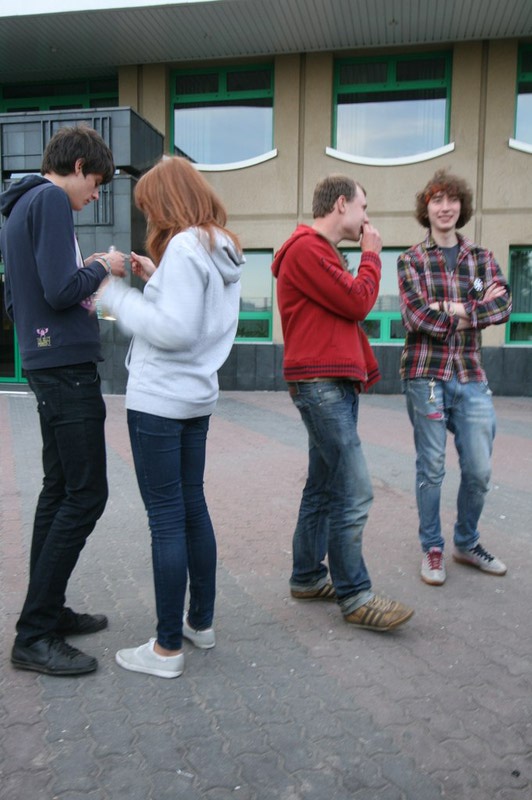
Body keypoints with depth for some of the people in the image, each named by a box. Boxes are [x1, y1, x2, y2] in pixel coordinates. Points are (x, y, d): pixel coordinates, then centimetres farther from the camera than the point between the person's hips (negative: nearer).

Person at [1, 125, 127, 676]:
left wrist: (86, 276, 17)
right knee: (85, 495, -8)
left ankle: (48, 610, 22)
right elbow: (61, 290, -20)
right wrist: (102, 267, -2)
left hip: (47, 365, 10)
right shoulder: (50, 200, -9)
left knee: (61, 490, 13)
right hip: (66, 365, -10)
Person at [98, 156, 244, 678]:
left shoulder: (184, 246, -15)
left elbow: (174, 331, -22)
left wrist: (115, 294, -13)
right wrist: (156, 279, 10)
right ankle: (201, 622, 29)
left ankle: (168, 648, 9)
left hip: (159, 401, -9)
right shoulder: (222, 248, 13)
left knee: (166, 519, -3)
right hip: (197, 398, 9)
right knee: (193, 508, 16)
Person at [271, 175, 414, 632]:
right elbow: (358, 302, -14)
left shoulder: (321, 251, 23)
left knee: (324, 487, 14)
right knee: (353, 491, -9)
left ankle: (307, 577, 25)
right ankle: (354, 597, 2)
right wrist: (371, 255, 3)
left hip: (335, 383, 11)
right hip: (320, 384, -10)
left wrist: (366, 369, 11)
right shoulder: (307, 248, -10)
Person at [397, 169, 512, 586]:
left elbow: (504, 305, -5)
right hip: (426, 374, -3)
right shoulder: (411, 260, 2)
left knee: (479, 469, 6)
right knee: (431, 468, 3)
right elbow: (416, 315, -12)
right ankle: (432, 549, 20)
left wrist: (455, 310, -16)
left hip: (471, 376, 3)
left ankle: (467, 543, 28)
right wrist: (478, 308, -9)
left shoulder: (482, 258, 11)